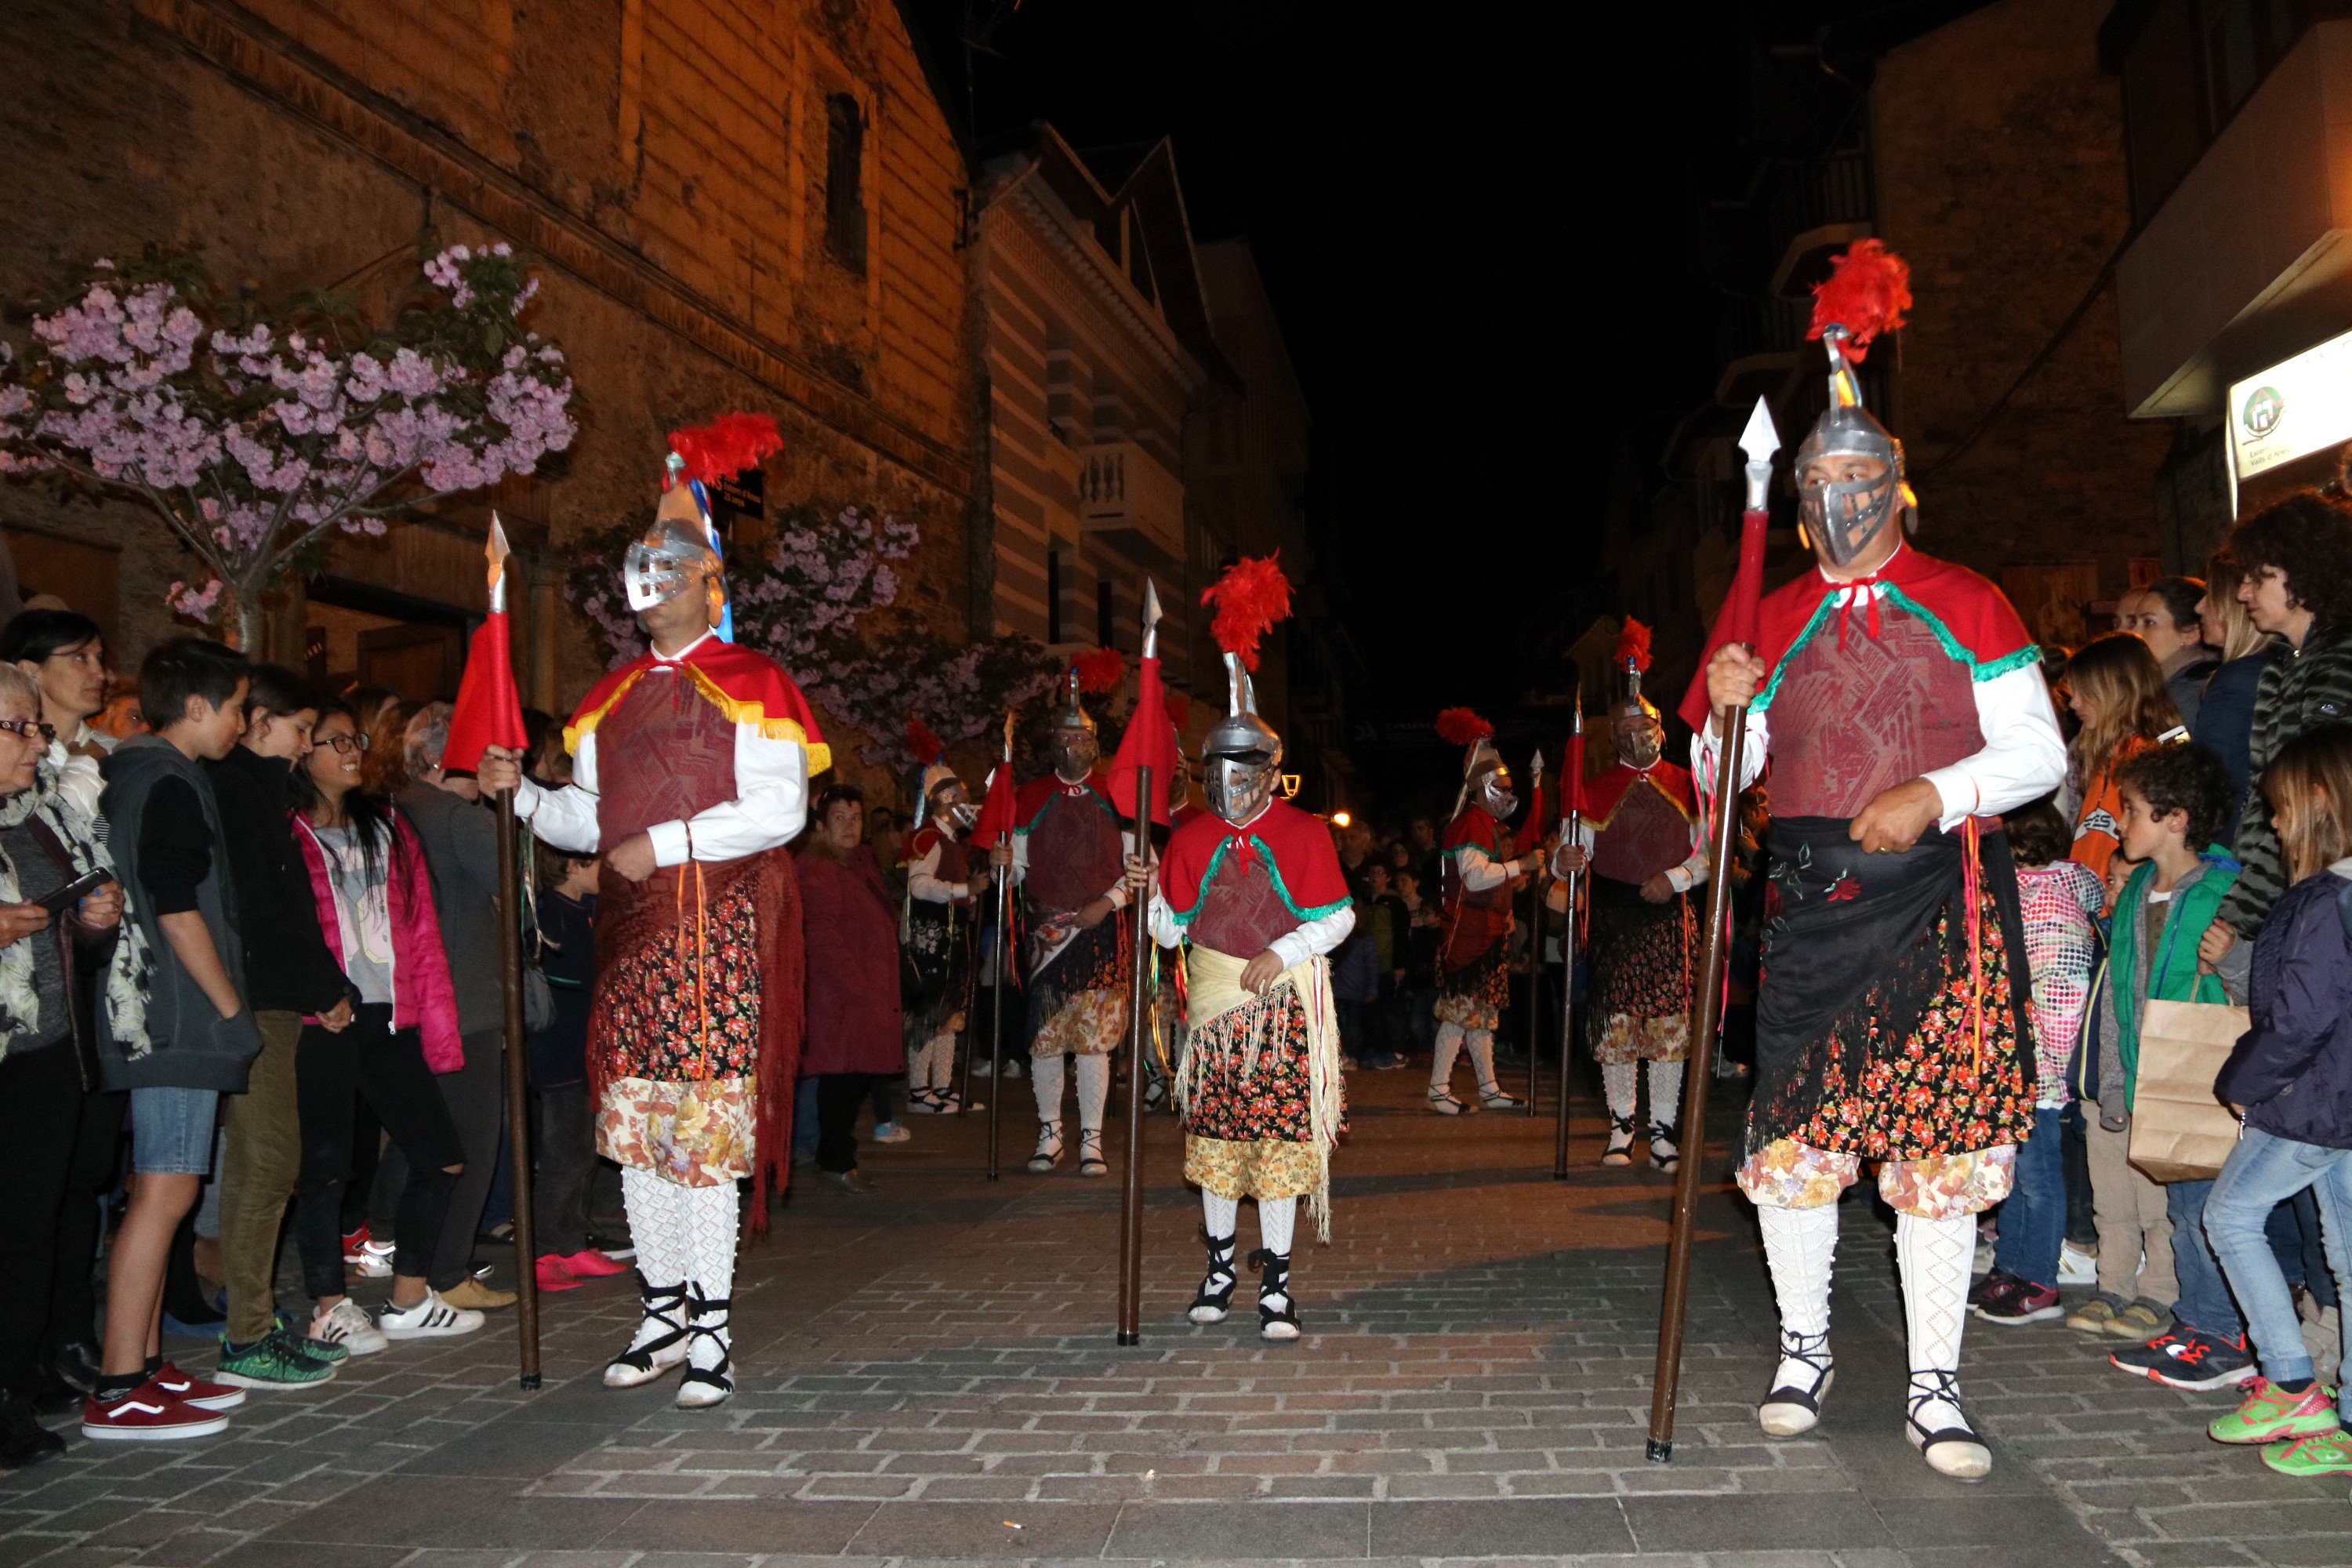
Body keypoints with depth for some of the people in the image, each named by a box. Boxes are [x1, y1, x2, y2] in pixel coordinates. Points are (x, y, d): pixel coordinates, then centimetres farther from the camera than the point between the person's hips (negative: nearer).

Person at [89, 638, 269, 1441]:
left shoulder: (132, 775, 18)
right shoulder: (170, 783, -11)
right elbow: (178, 910, -17)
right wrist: (232, 1010, -11)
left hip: (160, 1019, 10)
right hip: (180, 1022, -10)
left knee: (160, 1194, 12)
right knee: (164, 1192, -9)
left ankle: (143, 1368, 18)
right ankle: (119, 1391, -6)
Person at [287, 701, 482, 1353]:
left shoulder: (388, 827, 15)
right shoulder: (285, 834, -3)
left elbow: (423, 932, 12)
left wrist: (439, 1025, 6)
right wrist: (316, 996, -16)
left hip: (392, 1019, 6)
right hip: (320, 1023, -6)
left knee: (442, 1157, 6)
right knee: (325, 1166, 1)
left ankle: (410, 1299, 19)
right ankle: (330, 1307, 16)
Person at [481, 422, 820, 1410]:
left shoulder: (750, 686, -2)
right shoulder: (611, 699, 18)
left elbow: (779, 810, -12)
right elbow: (589, 815, 20)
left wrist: (663, 843, -14)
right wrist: (522, 793, 2)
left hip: (719, 925, -6)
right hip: (631, 929, 7)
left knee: (706, 1127, -8)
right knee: (632, 1125, 8)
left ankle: (710, 1333, 0)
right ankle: (662, 1313, 21)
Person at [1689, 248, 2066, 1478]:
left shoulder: (1965, 605, 5)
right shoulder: (1772, 622, 12)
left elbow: (2040, 751, 2)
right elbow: (1721, 777, 14)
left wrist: (1936, 795, -15)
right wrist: (1727, 712, -7)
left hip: (1941, 899, -2)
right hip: (1813, 904, 2)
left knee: (1940, 1141, -1)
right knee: (1793, 1135, 3)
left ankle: (1933, 1389, 11)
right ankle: (1803, 1350, 23)